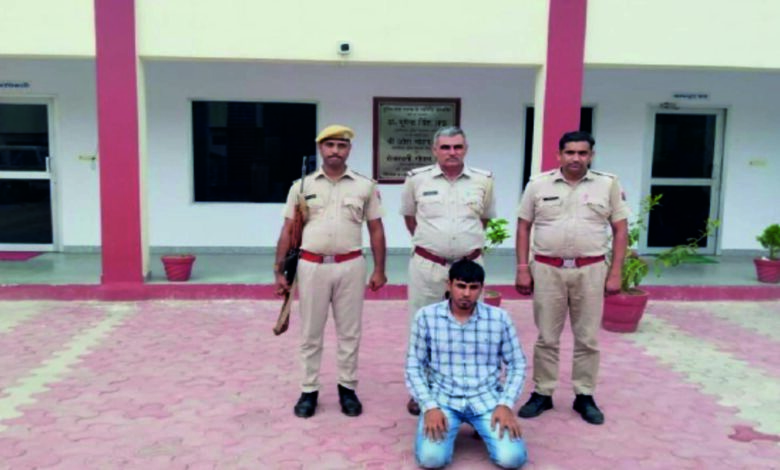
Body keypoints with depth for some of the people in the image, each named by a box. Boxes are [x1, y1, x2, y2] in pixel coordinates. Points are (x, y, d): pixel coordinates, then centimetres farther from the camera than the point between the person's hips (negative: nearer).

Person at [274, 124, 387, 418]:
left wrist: (379, 269, 2)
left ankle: (347, 388, 24)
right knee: (310, 333, 9)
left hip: (350, 266, 0)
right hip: (312, 266, 0)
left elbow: (376, 230, 6)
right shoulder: (301, 186, 3)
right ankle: (309, 390, 21)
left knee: (349, 332, 9)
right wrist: (279, 271, 1)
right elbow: (288, 231, 4)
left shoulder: (365, 186, 3)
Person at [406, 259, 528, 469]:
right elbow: (414, 367, 1)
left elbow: (517, 365, 6)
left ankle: (485, 428, 14)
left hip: (486, 398, 1)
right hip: (443, 398, -1)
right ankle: (446, 428, 11)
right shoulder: (426, 317, -4)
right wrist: (429, 406, -12)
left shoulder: (500, 318, -2)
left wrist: (505, 404, -8)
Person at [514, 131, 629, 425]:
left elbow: (620, 229, 4)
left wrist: (615, 272, -2)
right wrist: (522, 268, 0)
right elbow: (523, 227, 6)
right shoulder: (539, 185, 2)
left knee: (587, 338, 8)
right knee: (546, 338, 8)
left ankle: (584, 396, 21)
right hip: (547, 269, 0)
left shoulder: (608, 185, 2)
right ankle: (542, 393, 20)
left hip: (590, 270, 0)